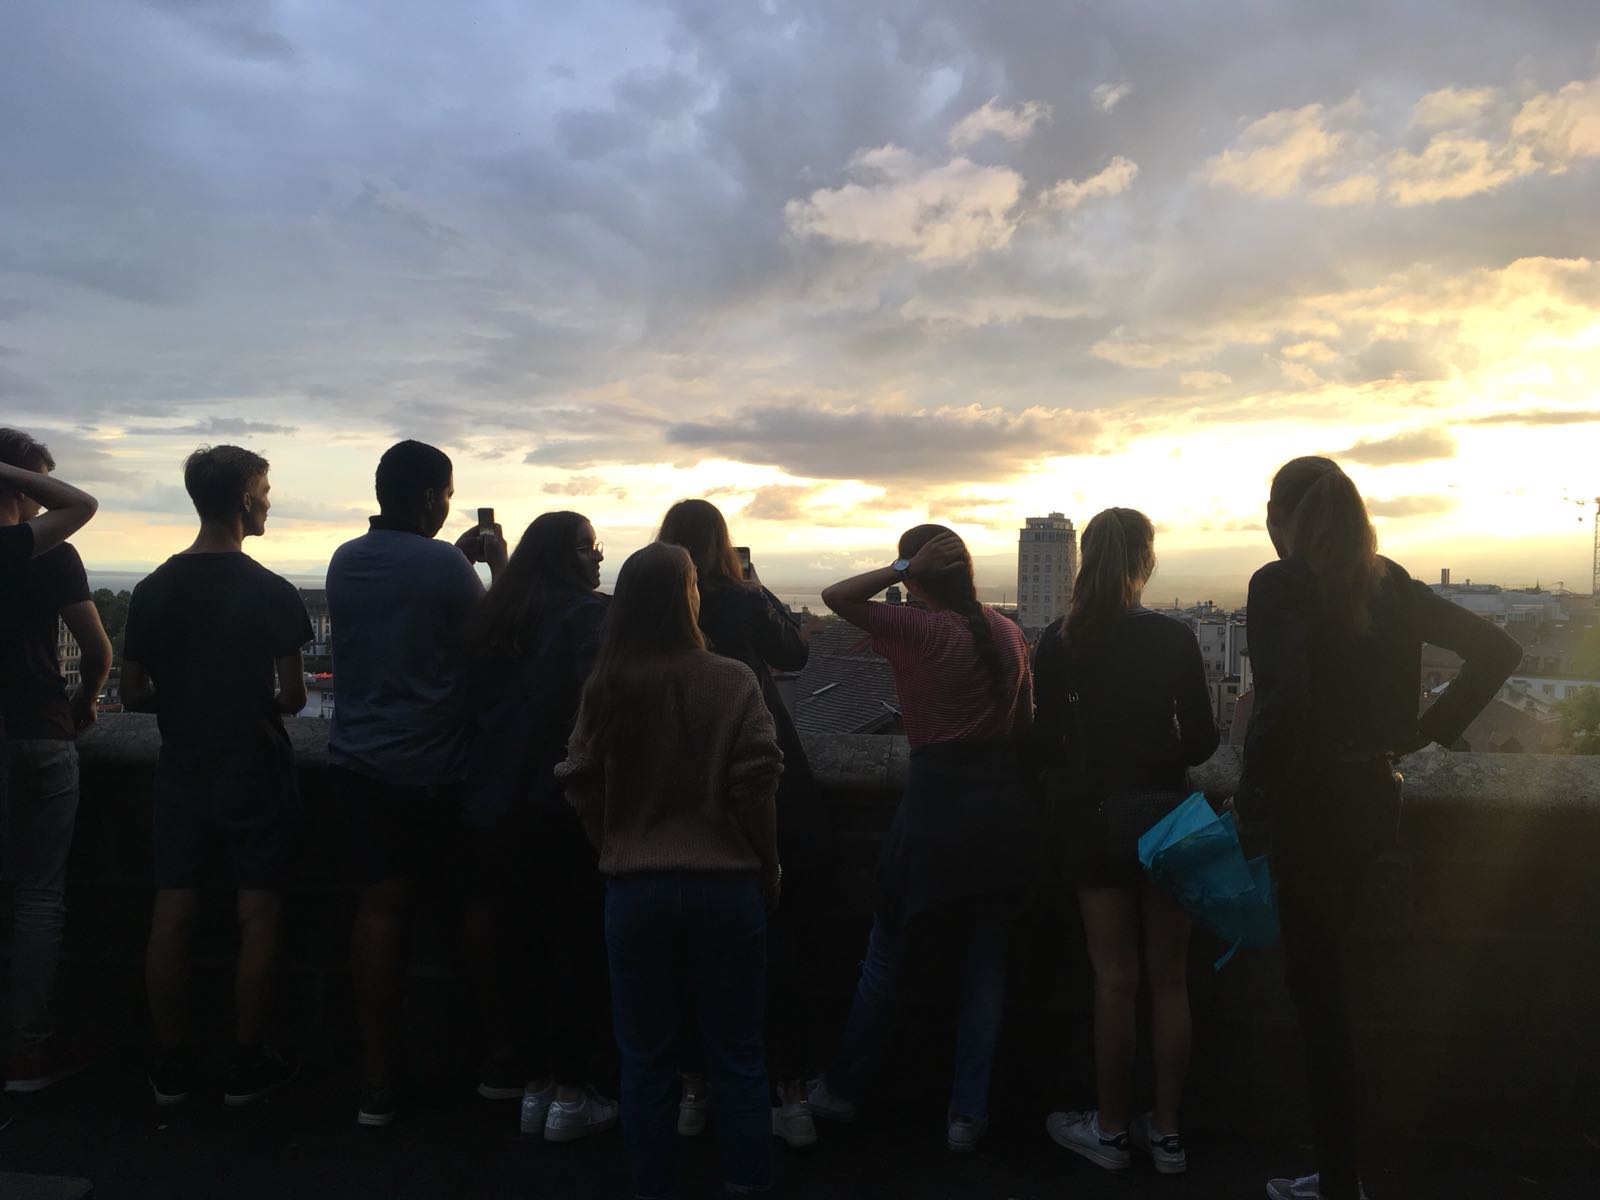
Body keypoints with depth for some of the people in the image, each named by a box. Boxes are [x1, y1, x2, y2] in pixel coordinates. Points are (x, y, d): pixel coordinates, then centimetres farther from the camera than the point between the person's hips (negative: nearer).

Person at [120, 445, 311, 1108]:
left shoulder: (153, 589, 0)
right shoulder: (271, 592, -13)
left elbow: (133, 694, 3)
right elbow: (292, 697, -14)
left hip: (181, 771, 5)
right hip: (255, 772, -4)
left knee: (171, 914, 11)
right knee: (258, 916, 5)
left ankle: (172, 1066, 21)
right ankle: (249, 1065, 14)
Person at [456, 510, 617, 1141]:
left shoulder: (495, 616, 9)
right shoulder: (587, 614, -13)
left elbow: (475, 699, 14)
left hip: (493, 805, 7)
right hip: (562, 805, -7)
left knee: (516, 938, 15)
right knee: (580, 944, 4)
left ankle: (527, 1080, 27)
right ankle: (569, 1094, 10)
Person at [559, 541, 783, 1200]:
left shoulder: (604, 688, -4)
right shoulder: (732, 682, -12)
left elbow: (581, 788, 2)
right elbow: (755, 788, -11)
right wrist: (768, 872, 3)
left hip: (635, 890, 2)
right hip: (725, 884, -1)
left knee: (646, 1057, 14)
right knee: (737, 1056, 12)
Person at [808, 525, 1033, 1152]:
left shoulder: (921, 629, -13)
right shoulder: (1009, 631, 5)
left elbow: (834, 597, -9)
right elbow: (1024, 721, 11)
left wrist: (903, 567, -10)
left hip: (936, 799, -5)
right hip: (1003, 798, 5)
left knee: (886, 949, 12)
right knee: (986, 959, 13)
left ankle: (843, 1088, 26)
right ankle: (969, 1113, 16)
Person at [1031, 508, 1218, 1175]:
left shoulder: (1060, 642, -7)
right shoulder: (1175, 639, -8)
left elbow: (1047, 745, -5)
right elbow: (1201, 742, -5)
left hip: (1097, 818, 0)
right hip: (1165, 814, 0)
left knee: (1115, 981, 9)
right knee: (1169, 981, 12)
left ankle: (1110, 1130, 21)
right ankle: (1165, 1133, 22)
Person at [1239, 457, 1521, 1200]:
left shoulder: (1280, 584, -14)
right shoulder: (1387, 584, 7)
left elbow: (1283, 701, -27)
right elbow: (1496, 650, 9)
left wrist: (1250, 812, -18)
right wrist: (1428, 729, 7)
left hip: (1309, 804, -8)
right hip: (1370, 797, 8)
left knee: (1319, 997, 4)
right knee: (1326, 983, 19)